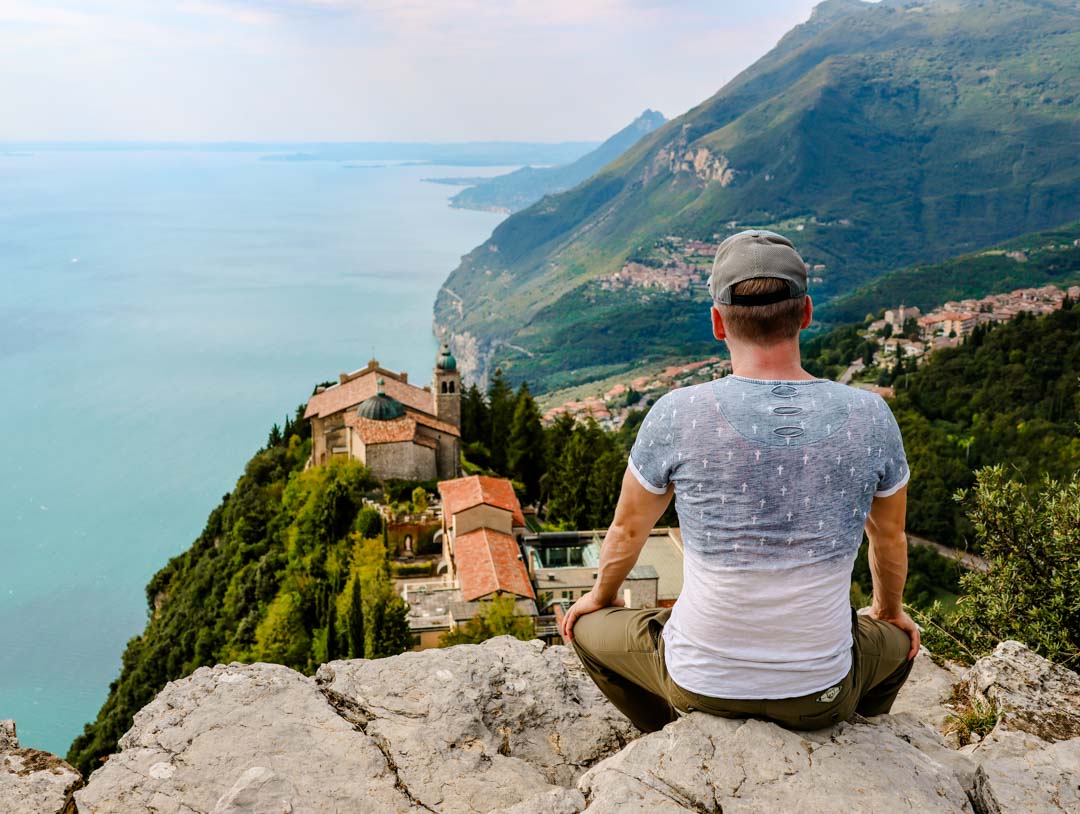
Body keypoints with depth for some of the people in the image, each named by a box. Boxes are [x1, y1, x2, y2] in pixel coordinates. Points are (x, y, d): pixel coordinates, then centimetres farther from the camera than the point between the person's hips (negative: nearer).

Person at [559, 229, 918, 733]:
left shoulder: (677, 414, -17)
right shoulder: (869, 416, -11)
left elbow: (628, 528, 0)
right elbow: (890, 537, 8)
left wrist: (601, 596, 23)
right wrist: (889, 610, 30)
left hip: (701, 685, -2)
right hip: (821, 694, 3)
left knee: (588, 628, 28)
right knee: (897, 641, 36)